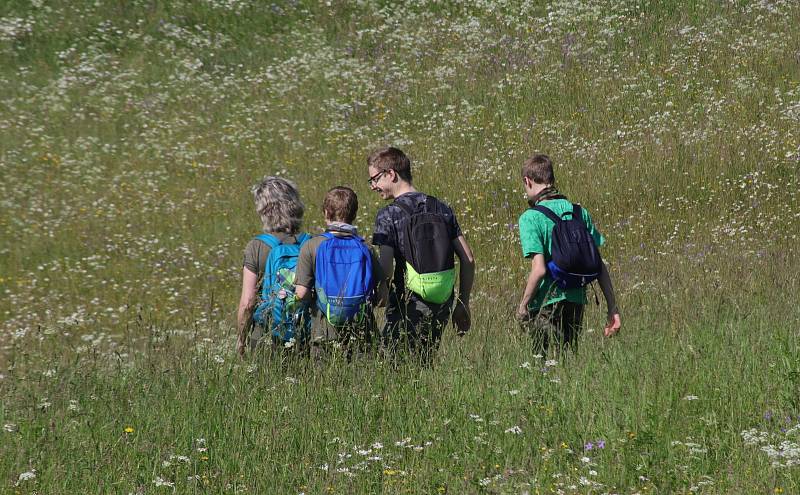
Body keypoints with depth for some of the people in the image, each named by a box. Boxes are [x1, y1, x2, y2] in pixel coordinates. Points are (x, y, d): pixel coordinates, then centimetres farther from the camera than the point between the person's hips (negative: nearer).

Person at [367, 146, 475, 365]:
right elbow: (468, 259, 8)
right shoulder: (441, 209, 8)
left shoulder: (388, 215, -9)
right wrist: (463, 304, 15)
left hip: (409, 307, -6)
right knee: (426, 364, 17)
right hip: (442, 305, 6)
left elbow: (386, 270, -17)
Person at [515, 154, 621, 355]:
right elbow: (599, 265, 4)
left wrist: (522, 306, -7)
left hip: (546, 302, -5)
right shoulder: (580, 212, 6)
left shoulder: (530, 218, -11)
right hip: (577, 300, 6)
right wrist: (612, 307, 6)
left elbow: (539, 269, -18)